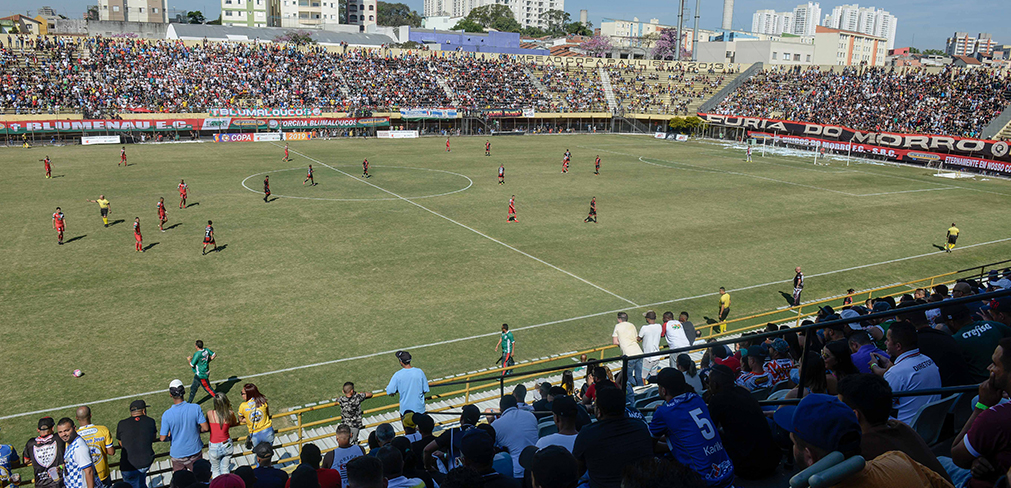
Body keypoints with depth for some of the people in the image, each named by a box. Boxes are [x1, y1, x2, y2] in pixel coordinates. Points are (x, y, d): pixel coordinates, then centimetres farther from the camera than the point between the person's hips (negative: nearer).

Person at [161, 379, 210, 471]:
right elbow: (205, 428, -13)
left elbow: (162, 438, -13)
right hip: (195, 451, 1)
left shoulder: (167, 415, -18)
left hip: (177, 454, -1)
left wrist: (169, 437, 9)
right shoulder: (195, 408, -17)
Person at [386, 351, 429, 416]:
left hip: (405, 408, -1)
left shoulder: (397, 375, -16)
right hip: (419, 408, 1)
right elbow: (425, 390, -5)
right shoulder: (419, 372, -12)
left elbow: (389, 392, -13)